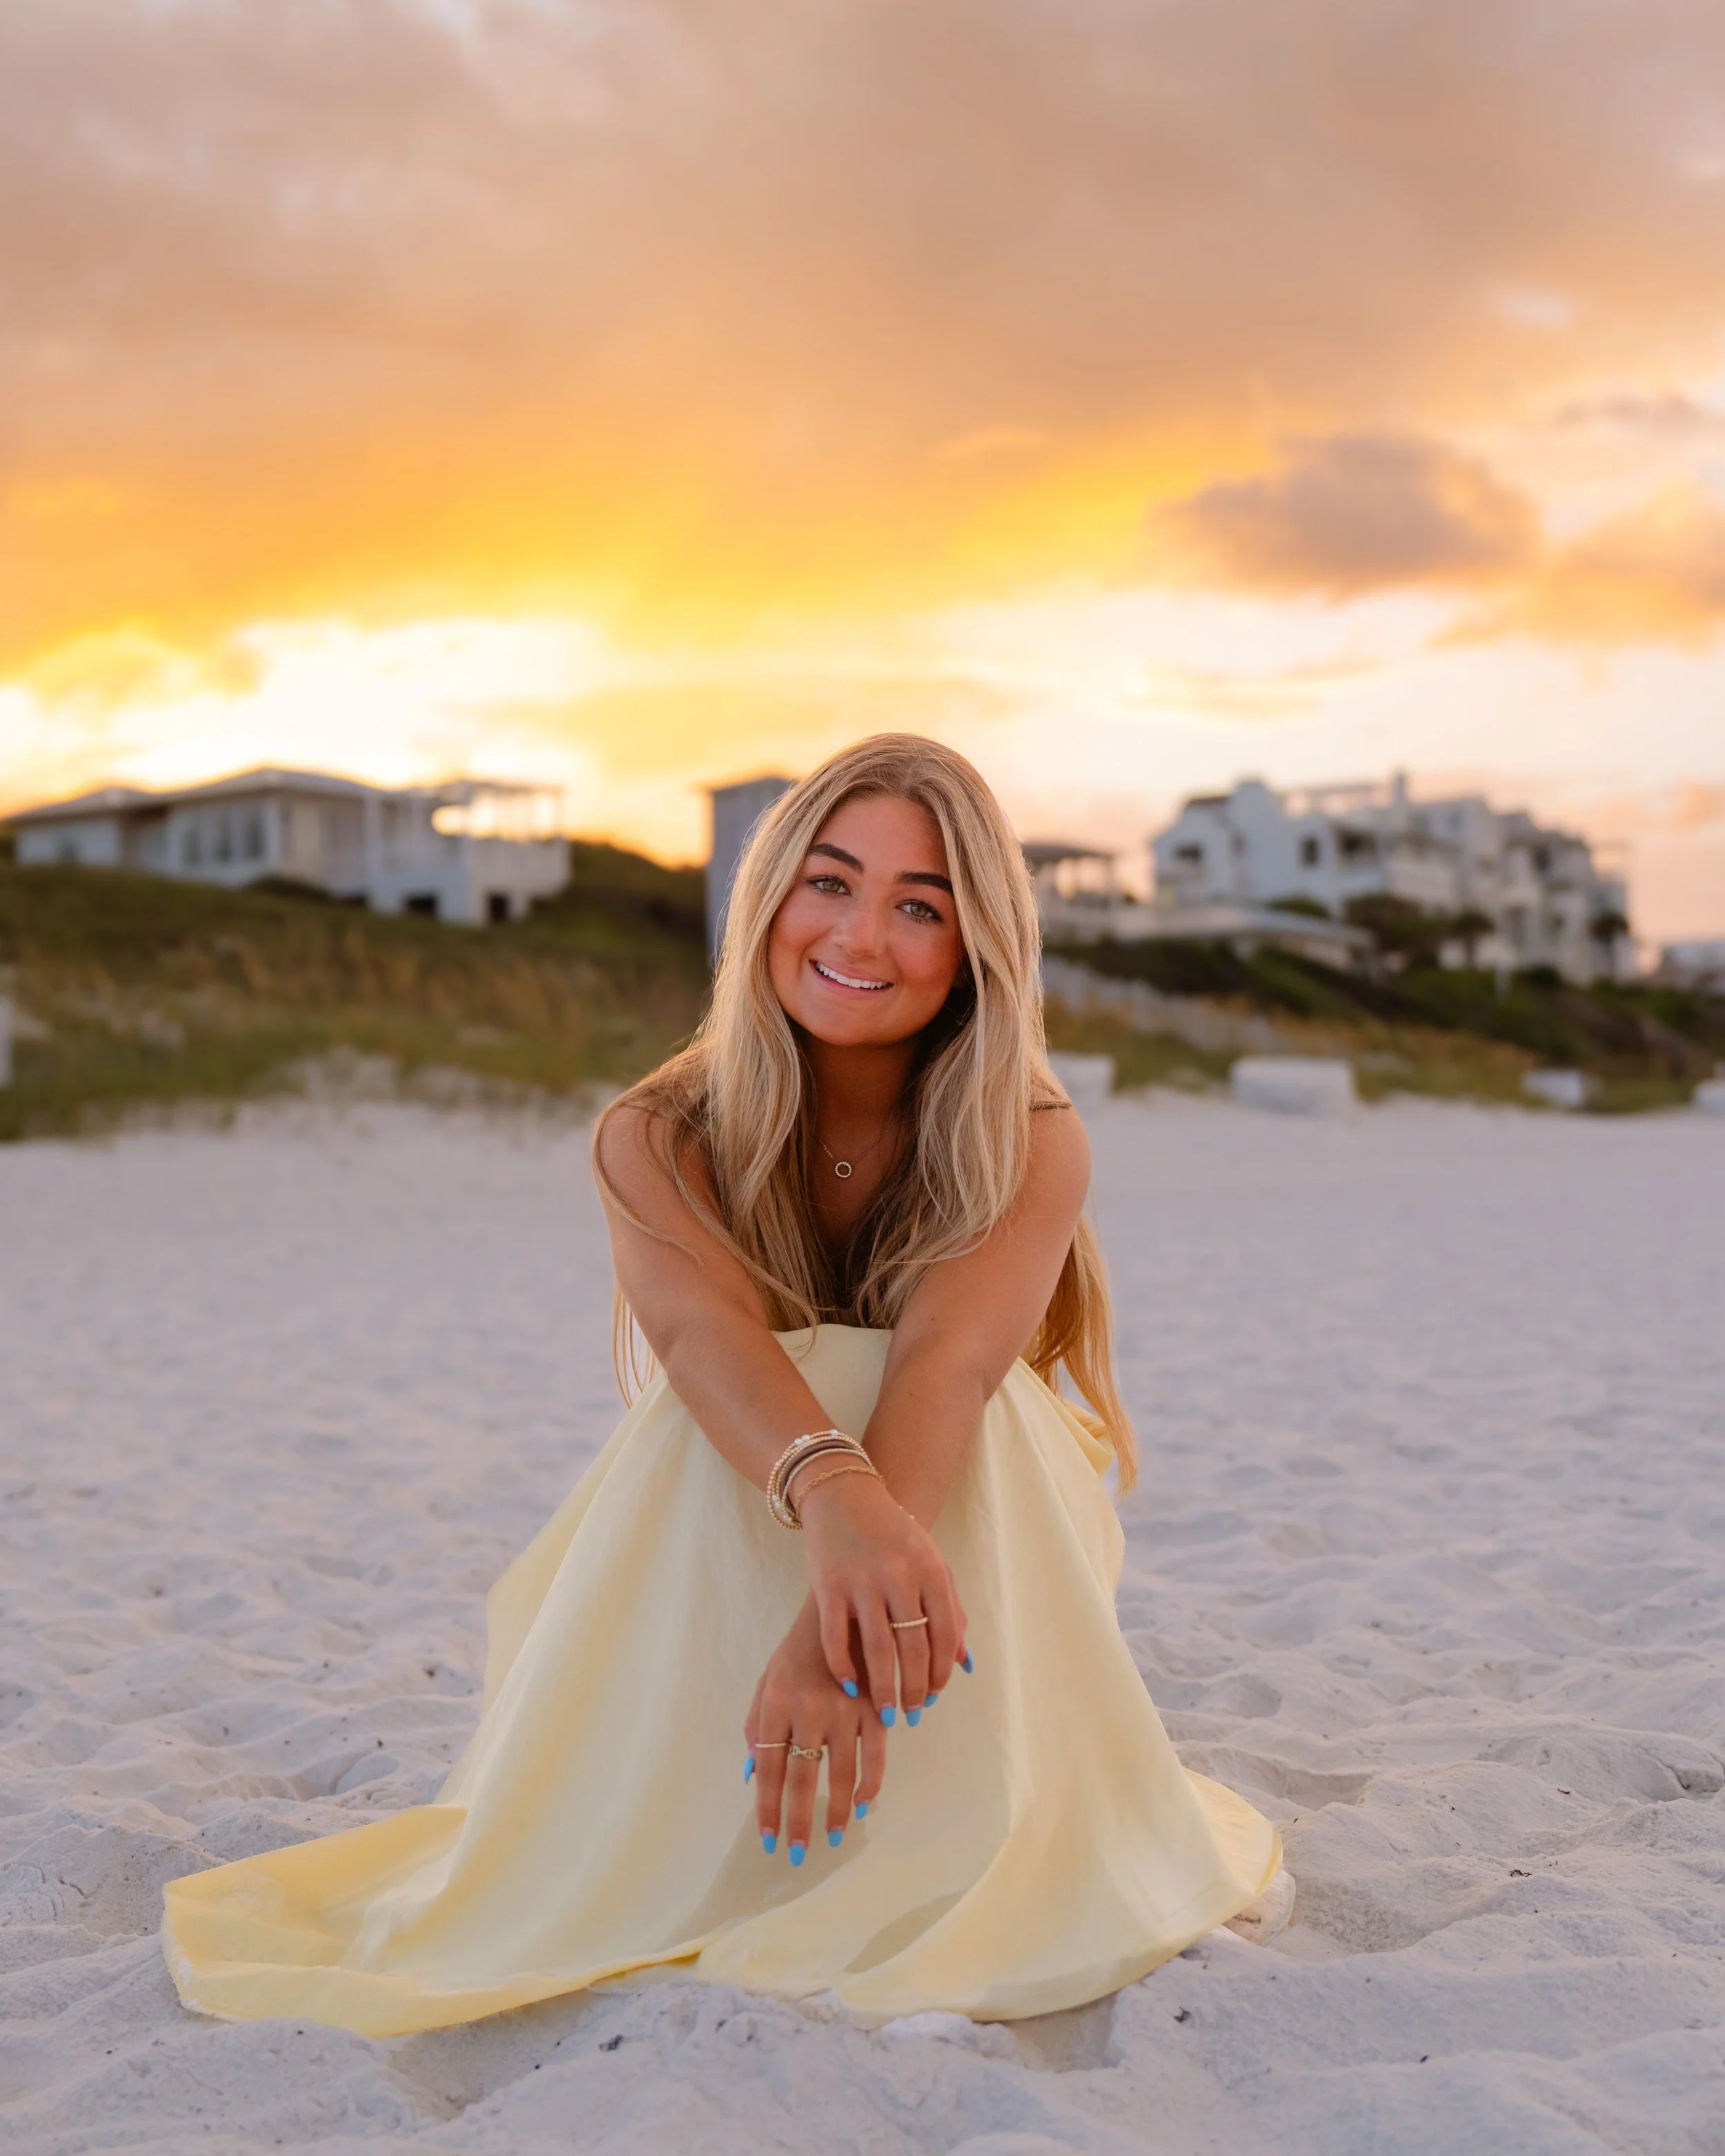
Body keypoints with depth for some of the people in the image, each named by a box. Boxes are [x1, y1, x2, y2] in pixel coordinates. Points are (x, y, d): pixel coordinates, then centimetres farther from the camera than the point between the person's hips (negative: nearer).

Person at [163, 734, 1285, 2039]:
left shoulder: (1033, 1146, -12)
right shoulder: (660, 1139, -10)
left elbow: (949, 1353, -33)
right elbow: (705, 1329, -32)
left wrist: (837, 1622, -52)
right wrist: (831, 1493, -56)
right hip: (719, 1575, 0)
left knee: (963, 1422, -32)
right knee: (754, 1420, -32)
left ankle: (980, 1863, -27)